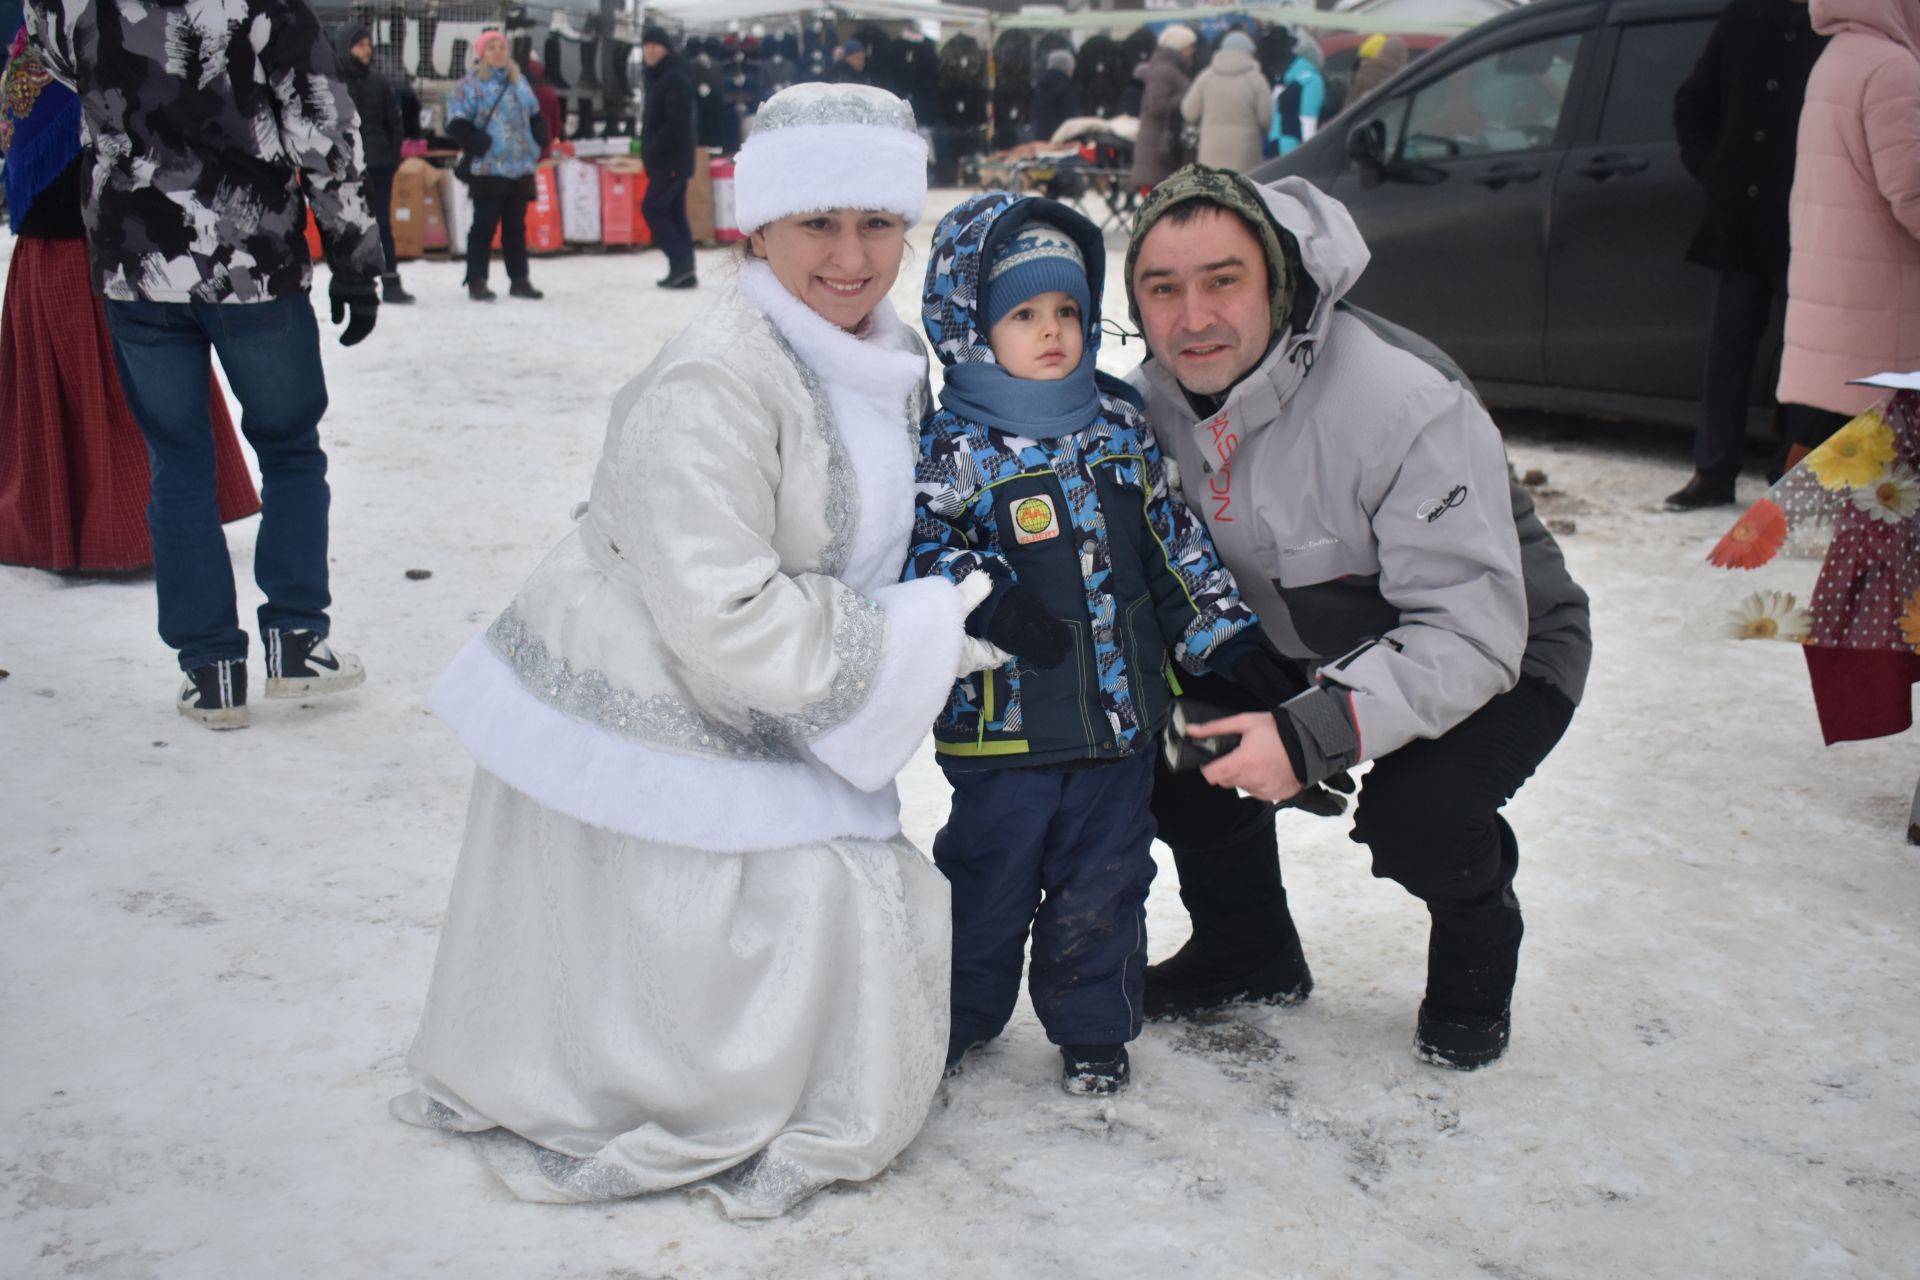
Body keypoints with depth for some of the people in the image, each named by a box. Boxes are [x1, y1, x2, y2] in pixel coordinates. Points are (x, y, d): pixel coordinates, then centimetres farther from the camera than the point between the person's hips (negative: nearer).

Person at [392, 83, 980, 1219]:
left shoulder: (892, 359, 5)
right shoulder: (708, 390, -27)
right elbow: (731, 625, -29)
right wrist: (918, 643, -20)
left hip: (757, 728, 9)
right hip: (638, 733, -9)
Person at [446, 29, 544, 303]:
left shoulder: (519, 82, 15)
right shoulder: (471, 85, -4)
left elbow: (536, 117, 23)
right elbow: (456, 123, -10)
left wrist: (538, 145, 9)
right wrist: (479, 144, -16)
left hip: (521, 167, 6)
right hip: (488, 168, -6)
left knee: (516, 226, 12)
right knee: (485, 225, -3)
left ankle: (520, 279, 18)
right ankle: (476, 282, 3)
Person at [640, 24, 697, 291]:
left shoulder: (675, 78, -14)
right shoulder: (657, 78, 17)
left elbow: (676, 122, -23)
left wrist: (652, 149, -19)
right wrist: (649, 151, 11)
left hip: (671, 158, -10)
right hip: (666, 158, 10)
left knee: (652, 207, -10)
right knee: (674, 213, 8)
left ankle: (680, 261, -10)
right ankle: (684, 270, 9)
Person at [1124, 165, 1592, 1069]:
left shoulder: (1407, 403, -35)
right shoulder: (1157, 400, -13)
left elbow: (1472, 634, -35)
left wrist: (1311, 737, -44)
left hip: (1496, 651, -6)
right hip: (1308, 641, 6)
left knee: (1414, 811, -31)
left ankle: (1477, 954, 6)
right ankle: (1247, 947, 15)